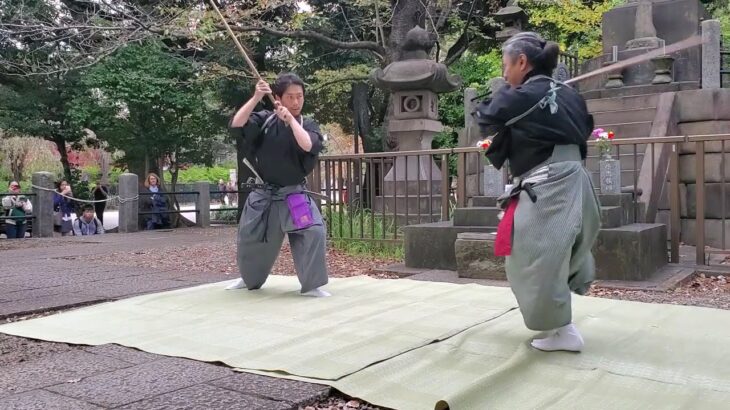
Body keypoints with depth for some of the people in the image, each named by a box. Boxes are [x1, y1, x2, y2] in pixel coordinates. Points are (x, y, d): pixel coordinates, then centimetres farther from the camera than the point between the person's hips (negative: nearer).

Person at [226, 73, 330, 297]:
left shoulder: (308, 125, -4)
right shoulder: (265, 120, -4)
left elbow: (308, 146, -25)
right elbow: (236, 125, -20)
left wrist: (291, 119, -25)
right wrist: (256, 98, -25)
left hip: (294, 195, -1)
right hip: (264, 194, 1)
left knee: (313, 231, -25)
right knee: (250, 241, 13)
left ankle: (311, 285, -11)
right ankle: (250, 280, 44)